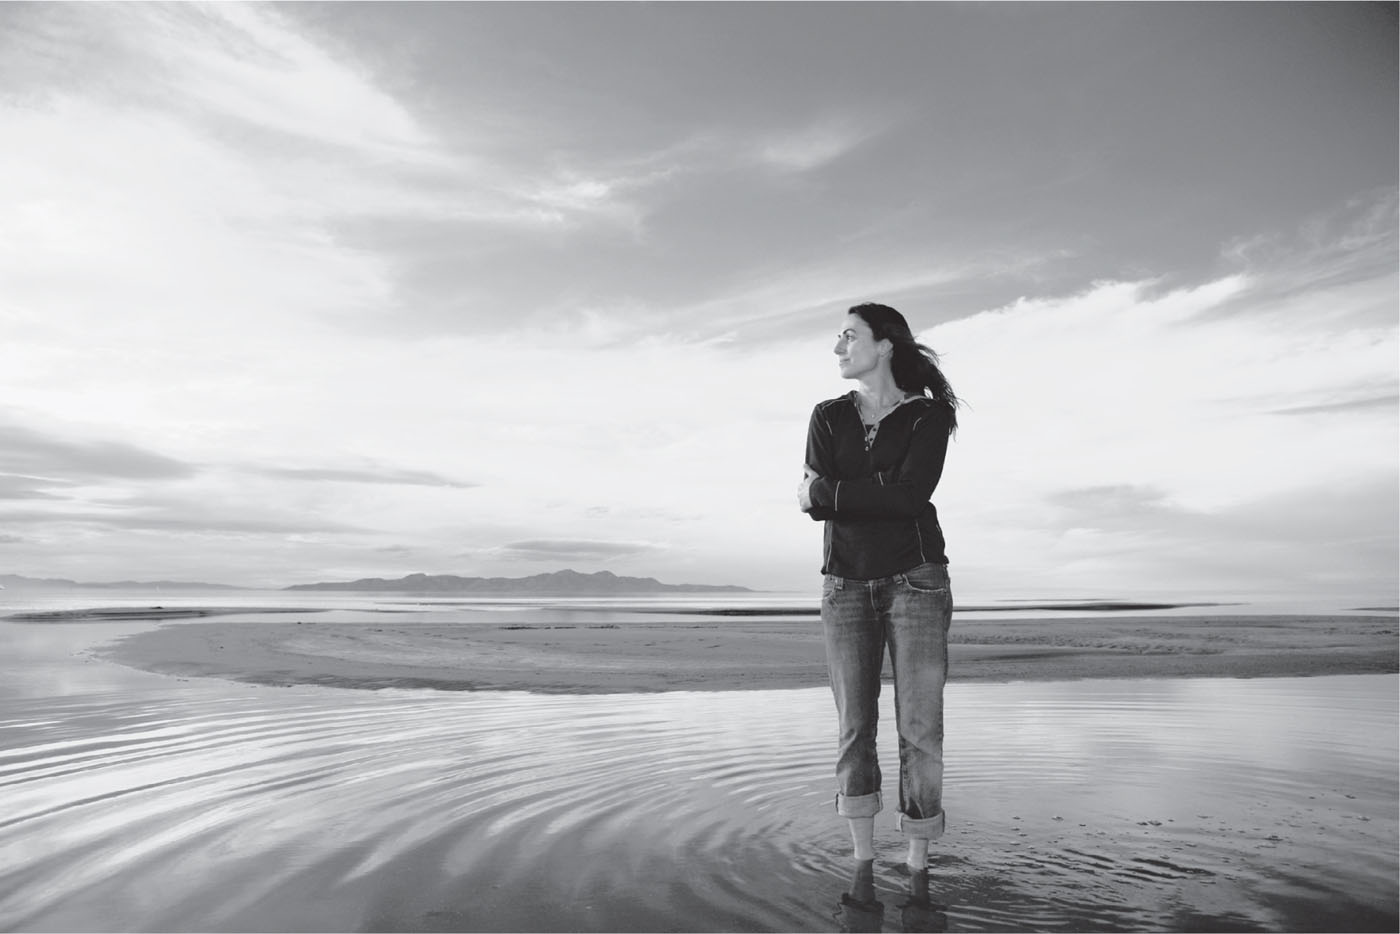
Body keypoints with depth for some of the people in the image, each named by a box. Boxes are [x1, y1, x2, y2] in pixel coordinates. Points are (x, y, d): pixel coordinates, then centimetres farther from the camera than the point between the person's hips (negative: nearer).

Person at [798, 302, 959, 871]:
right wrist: (885, 492, -15)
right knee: (854, 727, 2)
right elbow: (814, 502, -5)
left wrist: (829, 493, -11)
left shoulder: (929, 414, -1)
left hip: (916, 582, -2)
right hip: (846, 585, 3)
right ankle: (862, 863, 14)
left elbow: (913, 495, -17)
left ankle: (918, 867, 8)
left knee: (919, 728, -4)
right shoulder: (828, 417, 8)